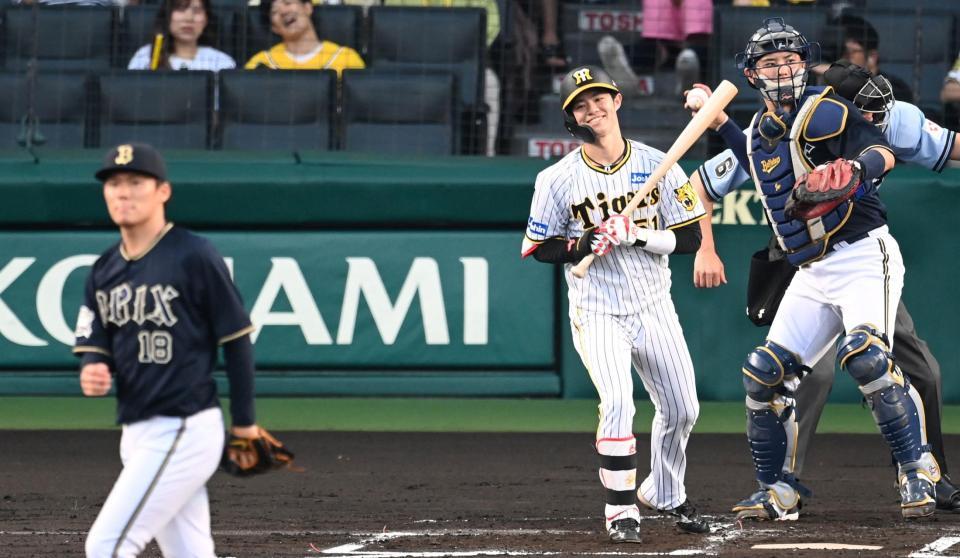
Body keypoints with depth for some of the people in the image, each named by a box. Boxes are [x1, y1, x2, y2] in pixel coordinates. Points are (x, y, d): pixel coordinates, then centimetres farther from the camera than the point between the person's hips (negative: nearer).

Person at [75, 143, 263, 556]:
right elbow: (93, 345, 11)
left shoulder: (195, 258, -11)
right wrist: (92, 372, -13)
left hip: (183, 430, -8)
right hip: (139, 431, 8)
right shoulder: (105, 270, 11)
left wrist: (244, 422, -4)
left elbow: (236, 340, -7)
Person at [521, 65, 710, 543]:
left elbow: (690, 237, -6)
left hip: (653, 307, 3)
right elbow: (537, 248, -1)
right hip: (597, 313, -3)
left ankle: (665, 494, 37)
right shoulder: (558, 179, -7)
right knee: (617, 401, -23)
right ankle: (621, 511, -11)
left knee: (681, 409, 11)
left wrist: (637, 235, -22)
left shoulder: (657, 165, -5)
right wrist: (582, 245, -20)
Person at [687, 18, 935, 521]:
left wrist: (852, 168, -45)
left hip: (863, 257, -8)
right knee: (765, 373, 0)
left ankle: (917, 470, -17)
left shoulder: (821, 112, -10)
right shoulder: (760, 130, 13)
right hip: (811, 274, 8)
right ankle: (778, 493, 12)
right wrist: (719, 123, 28)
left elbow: (882, 152, -23)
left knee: (865, 356, -29)